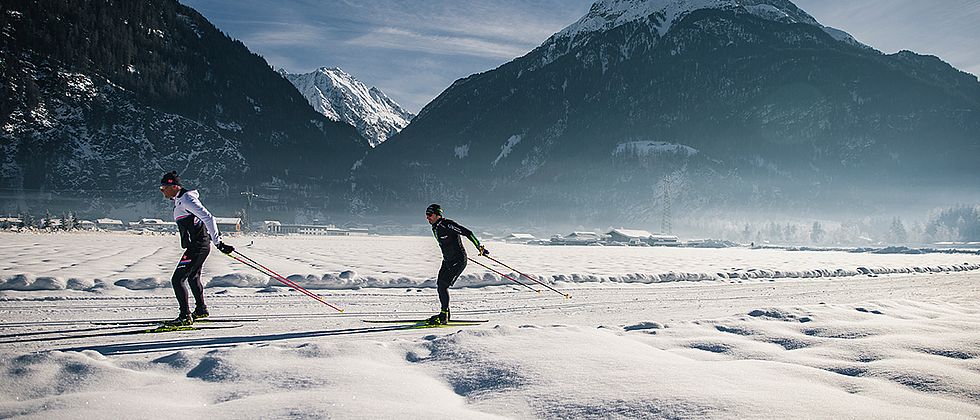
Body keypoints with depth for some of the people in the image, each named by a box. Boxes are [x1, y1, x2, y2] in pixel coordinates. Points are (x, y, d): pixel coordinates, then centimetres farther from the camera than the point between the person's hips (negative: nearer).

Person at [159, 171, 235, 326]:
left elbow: (208, 218, -25)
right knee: (193, 277, 26)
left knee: (178, 279, -11)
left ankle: (185, 316, -10)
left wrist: (218, 242, -28)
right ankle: (201, 310, 41)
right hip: (200, 245, 11)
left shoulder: (186, 200, -18)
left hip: (197, 246, -11)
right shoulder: (179, 200, 14)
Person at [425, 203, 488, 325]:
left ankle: (444, 316, -11)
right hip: (447, 261, 9)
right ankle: (445, 313, 20)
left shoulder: (447, 224, -20)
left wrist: (479, 247, -21)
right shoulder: (435, 227, 8)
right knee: (440, 284, 8)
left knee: (443, 285, -15)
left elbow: (467, 233, -22)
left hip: (458, 261, -9)